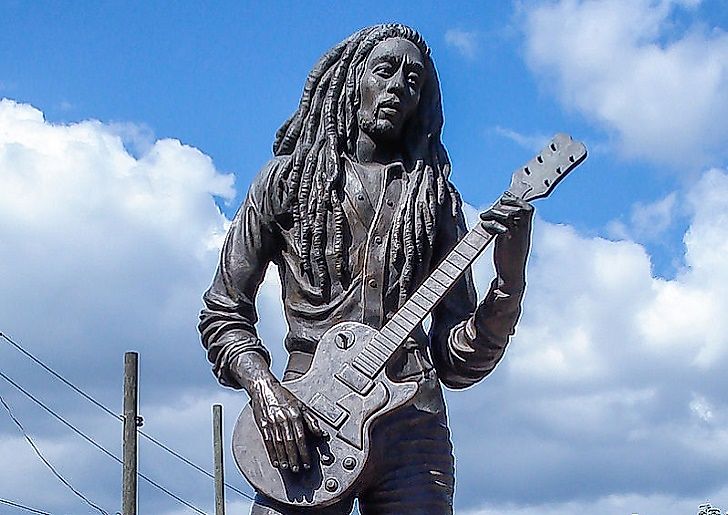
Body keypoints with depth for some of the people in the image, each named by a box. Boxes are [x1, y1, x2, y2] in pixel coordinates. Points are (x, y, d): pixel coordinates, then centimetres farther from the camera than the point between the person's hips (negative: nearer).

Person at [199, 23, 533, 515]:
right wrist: (264, 388, -6)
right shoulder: (289, 179, 12)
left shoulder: (435, 197, 15)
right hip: (305, 423, -1)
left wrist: (510, 280, -6)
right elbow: (223, 312, 11)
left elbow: (458, 363, 10)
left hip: (413, 425, 2)